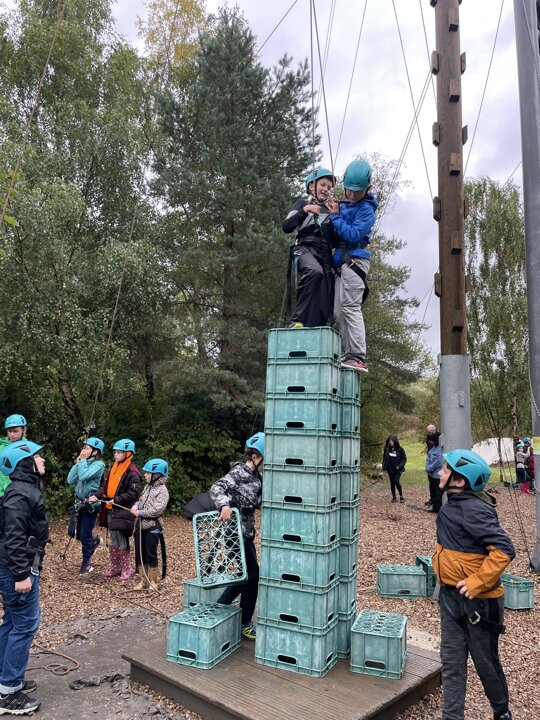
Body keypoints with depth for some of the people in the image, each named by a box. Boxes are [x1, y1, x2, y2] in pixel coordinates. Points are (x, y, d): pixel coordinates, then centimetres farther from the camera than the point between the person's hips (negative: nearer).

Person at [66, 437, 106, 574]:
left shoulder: (99, 464, -14)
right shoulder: (83, 463, 6)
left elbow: (83, 476, -29)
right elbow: (70, 480, 0)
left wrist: (83, 461, -15)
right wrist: (78, 463, -4)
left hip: (90, 504, -7)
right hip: (78, 502, 7)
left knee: (84, 535, 3)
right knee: (74, 532, 10)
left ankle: (86, 563, 23)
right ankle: (94, 542, 38)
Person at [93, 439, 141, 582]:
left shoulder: (132, 472, -15)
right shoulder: (113, 468, 11)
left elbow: (134, 493, -19)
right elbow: (107, 488, 17)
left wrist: (116, 500, -21)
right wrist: (97, 496, 2)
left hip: (122, 512, -8)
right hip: (110, 510, 8)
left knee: (122, 542, 0)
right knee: (113, 542, 16)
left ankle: (127, 570, 13)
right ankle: (114, 568, 28)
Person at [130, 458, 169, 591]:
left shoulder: (162, 490, -13)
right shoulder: (148, 487, 12)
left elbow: (157, 510, -21)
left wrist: (140, 513, -18)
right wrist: (136, 504, -2)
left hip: (152, 527, -7)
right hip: (140, 525, 8)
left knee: (151, 555, 2)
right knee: (139, 554, 12)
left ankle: (154, 581, 17)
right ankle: (144, 580, 24)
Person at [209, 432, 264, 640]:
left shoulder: (255, 476, 10)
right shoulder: (239, 472, -16)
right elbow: (217, 488, -29)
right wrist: (224, 505, -44)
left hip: (246, 530, 9)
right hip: (236, 530, -9)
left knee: (246, 574, 15)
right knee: (252, 574, -3)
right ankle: (245, 623, 11)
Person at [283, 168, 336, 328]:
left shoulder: (329, 210, 27)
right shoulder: (303, 203, 17)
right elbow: (286, 227, 3)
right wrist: (305, 210, -7)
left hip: (325, 255, 5)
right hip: (305, 249, -5)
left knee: (324, 304, -9)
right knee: (315, 271, -37)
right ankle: (298, 320, -35)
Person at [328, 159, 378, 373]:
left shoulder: (366, 209, -2)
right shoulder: (344, 206, 22)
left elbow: (354, 234, -15)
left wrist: (336, 216, -8)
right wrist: (335, 214, 13)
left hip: (354, 260, -9)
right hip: (342, 262, 9)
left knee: (350, 307, -16)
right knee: (338, 311, 3)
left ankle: (358, 357, -18)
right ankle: (350, 354, 4)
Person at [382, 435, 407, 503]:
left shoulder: (400, 449, -8)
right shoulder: (387, 449, -1)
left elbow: (404, 458, -2)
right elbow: (384, 458, 9)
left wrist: (399, 466, -15)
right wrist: (384, 466, 1)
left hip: (397, 469, -3)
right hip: (390, 469, 3)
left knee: (396, 481, -14)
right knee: (392, 483, 8)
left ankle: (401, 496, 7)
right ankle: (394, 497, 20)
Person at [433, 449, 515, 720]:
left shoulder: (474, 510, -26)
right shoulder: (453, 505, 2)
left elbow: (504, 550, -30)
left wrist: (476, 584, -25)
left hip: (477, 599, -7)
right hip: (451, 596, 7)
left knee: (486, 663, 15)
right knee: (451, 661, 13)